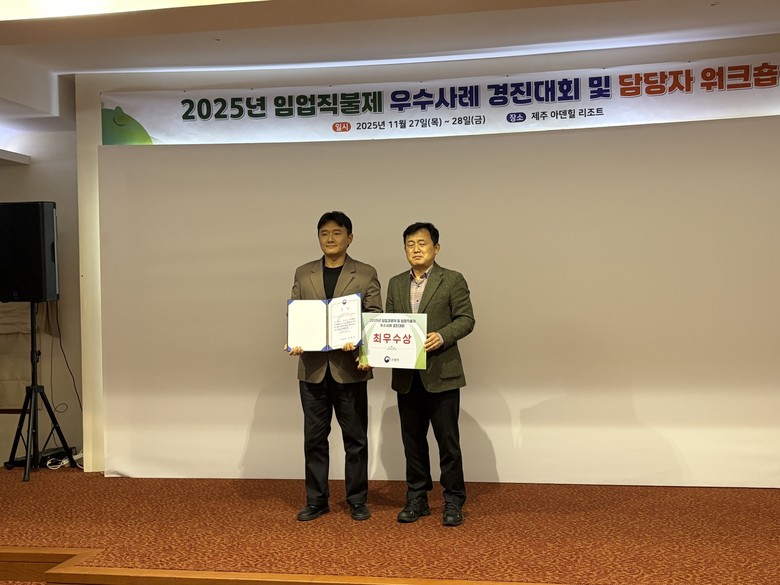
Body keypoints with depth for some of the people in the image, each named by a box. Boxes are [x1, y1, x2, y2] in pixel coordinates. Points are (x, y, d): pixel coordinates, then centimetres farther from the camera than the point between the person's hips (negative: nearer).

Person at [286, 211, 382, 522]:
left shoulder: (366, 274, 3)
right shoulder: (303, 274, 10)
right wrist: (293, 341, -12)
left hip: (350, 367, -2)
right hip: (313, 367, 2)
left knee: (355, 437, 7)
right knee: (314, 437, 9)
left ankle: (357, 500, 20)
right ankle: (316, 500, 20)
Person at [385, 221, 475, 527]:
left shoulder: (453, 280, -1)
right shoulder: (395, 284, 13)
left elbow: (466, 319, -6)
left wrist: (441, 336, -22)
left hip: (441, 374, -4)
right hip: (406, 376, 5)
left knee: (448, 441, 2)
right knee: (412, 440, 12)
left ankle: (453, 501, 14)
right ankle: (417, 498, 24)